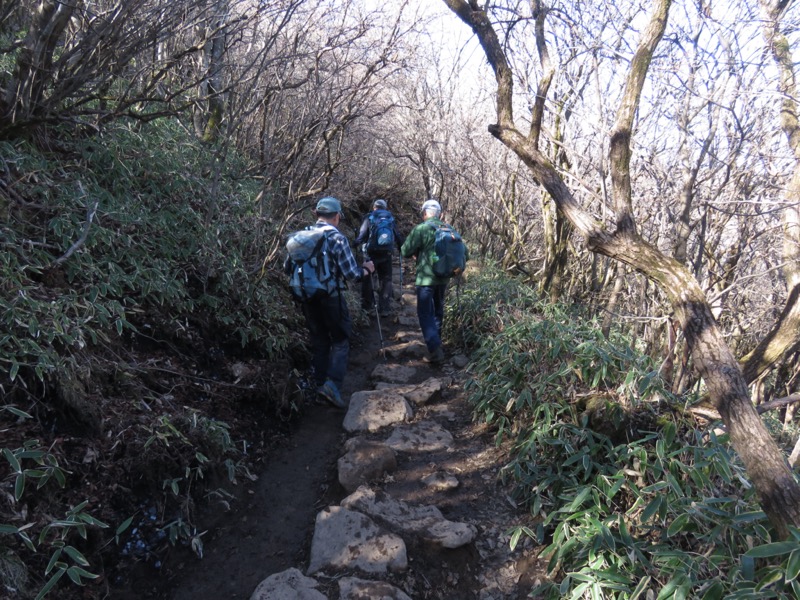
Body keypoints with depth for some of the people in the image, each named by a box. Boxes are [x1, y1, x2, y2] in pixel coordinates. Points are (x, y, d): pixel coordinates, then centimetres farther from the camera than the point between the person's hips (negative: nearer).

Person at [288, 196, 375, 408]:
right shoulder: (337, 238, -13)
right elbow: (352, 274, -12)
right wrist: (366, 270, 7)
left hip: (307, 297, 5)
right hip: (331, 297, -5)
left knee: (319, 342, 18)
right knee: (340, 341, 8)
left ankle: (320, 384, 25)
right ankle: (333, 382, -6)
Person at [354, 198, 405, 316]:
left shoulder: (369, 218, 0)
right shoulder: (391, 218, 9)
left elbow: (362, 235, -7)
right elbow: (398, 236, 10)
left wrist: (355, 244, 5)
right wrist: (401, 248, 23)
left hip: (371, 253, -2)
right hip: (386, 254, 2)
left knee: (366, 278, 14)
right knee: (385, 280, 9)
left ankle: (368, 304, 18)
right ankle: (384, 309, 7)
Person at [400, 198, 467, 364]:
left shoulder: (420, 229, -13)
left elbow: (405, 251, -11)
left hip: (425, 278, -5)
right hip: (443, 278, 6)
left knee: (425, 313, 0)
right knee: (438, 310, 22)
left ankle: (435, 349, -11)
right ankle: (436, 341, 35)